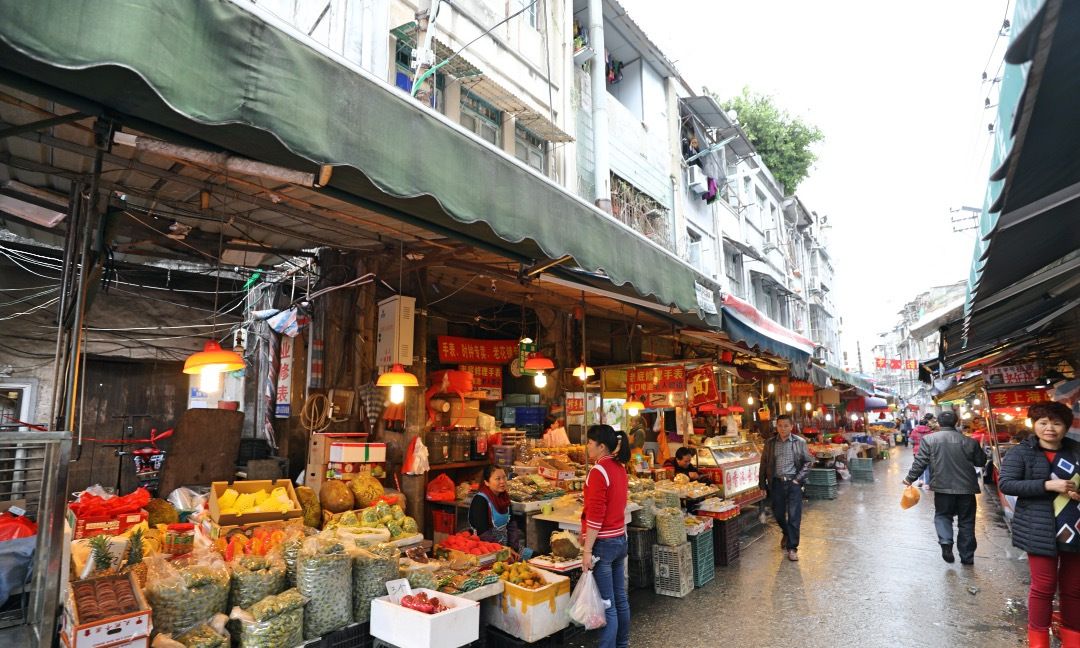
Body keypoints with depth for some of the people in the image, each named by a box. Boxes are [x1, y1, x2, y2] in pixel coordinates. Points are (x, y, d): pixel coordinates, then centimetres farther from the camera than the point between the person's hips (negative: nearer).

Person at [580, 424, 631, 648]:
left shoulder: (598, 471, -19)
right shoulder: (619, 468, 7)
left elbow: (595, 515, -21)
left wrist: (588, 550, -17)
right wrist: (587, 534, 18)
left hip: (603, 543, -8)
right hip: (620, 539, 9)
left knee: (606, 605, 1)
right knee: (620, 598, 19)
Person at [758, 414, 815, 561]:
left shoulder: (800, 442, -2)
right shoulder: (770, 443, 2)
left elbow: (809, 462, 2)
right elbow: (764, 463, 7)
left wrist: (798, 478, -6)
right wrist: (762, 483, 6)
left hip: (793, 483, -2)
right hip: (776, 482, 2)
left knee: (794, 516, -2)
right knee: (778, 514, 12)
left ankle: (792, 548, 10)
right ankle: (786, 533, 42)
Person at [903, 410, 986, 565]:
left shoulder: (929, 439, -6)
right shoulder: (968, 441, -2)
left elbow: (920, 462, -8)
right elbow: (981, 461, 10)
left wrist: (910, 478, 3)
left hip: (943, 487, -1)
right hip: (966, 487, 1)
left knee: (942, 515, 16)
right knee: (966, 521, 13)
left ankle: (946, 542, -9)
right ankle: (967, 557, 18)